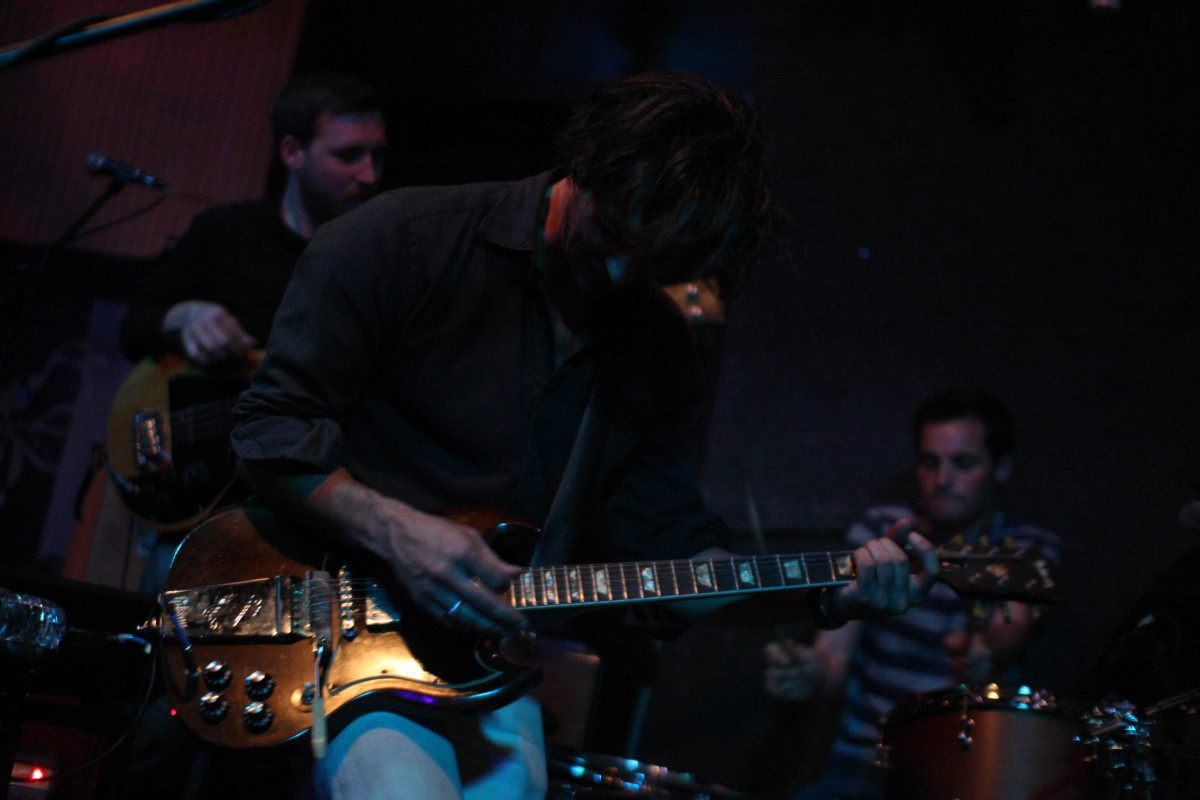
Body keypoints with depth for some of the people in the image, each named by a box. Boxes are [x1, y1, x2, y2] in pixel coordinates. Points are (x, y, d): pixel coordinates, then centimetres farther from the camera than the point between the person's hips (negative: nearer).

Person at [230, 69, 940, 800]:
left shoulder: (661, 350, 10)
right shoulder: (406, 240, -6)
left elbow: (670, 549, 11)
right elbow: (270, 428, -7)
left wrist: (831, 594, -3)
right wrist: (393, 531, -21)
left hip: (488, 672, 5)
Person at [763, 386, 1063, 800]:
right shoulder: (880, 532, 4)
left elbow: (1014, 630, -20)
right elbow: (835, 651, -5)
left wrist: (985, 654, -45)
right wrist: (809, 675, -29)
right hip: (867, 763, 1)